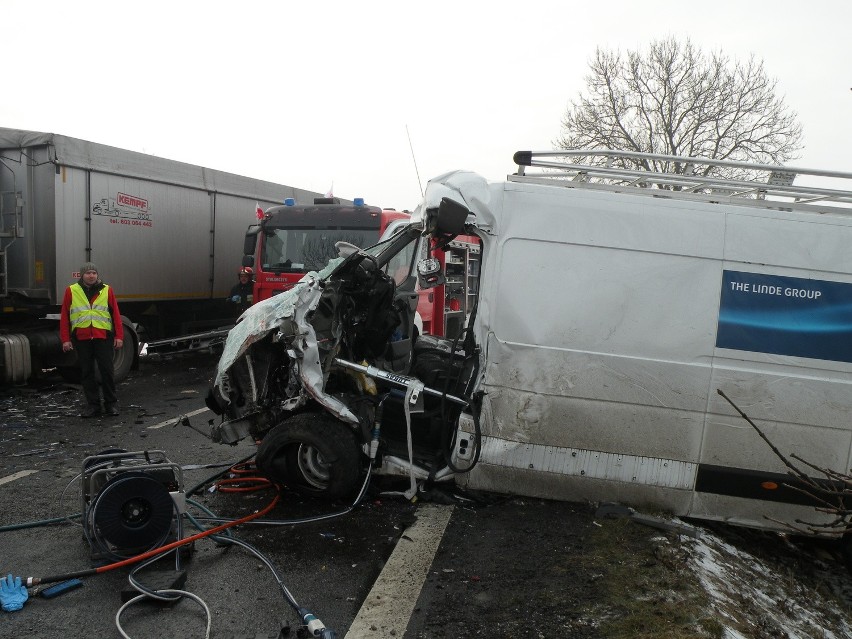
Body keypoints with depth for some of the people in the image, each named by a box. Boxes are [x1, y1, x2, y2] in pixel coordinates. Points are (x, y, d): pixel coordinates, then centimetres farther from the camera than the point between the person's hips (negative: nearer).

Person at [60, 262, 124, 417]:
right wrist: (65, 339, 1)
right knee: (87, 373, 6)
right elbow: (64, 317, 7)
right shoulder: (71, 291, 8)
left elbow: (116, 314, 5)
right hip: (81, 339, 1)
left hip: (103, 337, -1)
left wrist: (119, 336, -2)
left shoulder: (107, 290, 8)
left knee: (107, 370, -1)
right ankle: (93, 404, 15)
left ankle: (111, 403, 11)